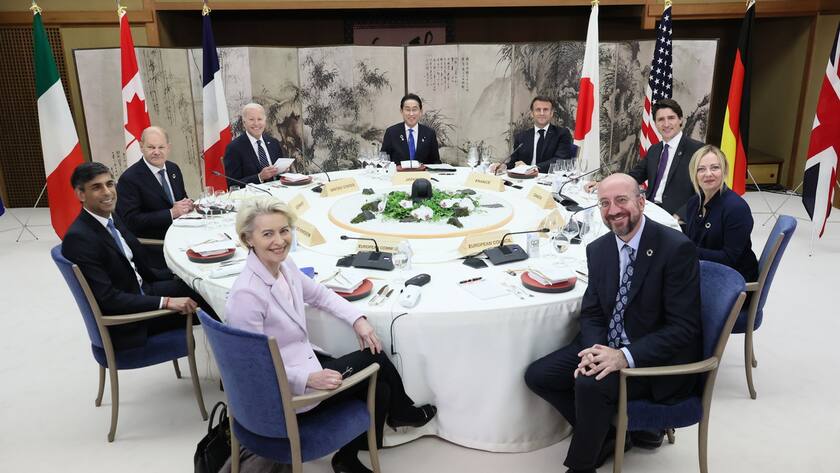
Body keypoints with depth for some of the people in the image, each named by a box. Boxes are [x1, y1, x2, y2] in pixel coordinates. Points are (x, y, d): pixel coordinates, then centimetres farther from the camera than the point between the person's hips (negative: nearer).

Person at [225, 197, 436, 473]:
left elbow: (319, 294, 13)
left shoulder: (284, 265, -3)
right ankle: (403, 412, 30)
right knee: (374, 358, 0)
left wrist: (357, 319, 0)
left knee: (379, 389, 1)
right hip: (283, 392, -7)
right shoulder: (246, 294, -28)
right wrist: (309, 378, -29)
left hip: (303, 360, 7)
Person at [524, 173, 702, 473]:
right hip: (606, 348, 7)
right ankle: (608, 434, 13)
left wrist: (626, 356, -29)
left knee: (590, 384, -29)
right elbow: (591, 313, 5)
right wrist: (595, 350, -17)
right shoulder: (598, 249, 2)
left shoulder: (677, 248, -17)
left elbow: (684, 327, -19)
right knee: (537, 375, -4)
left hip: (658, 358, -6)